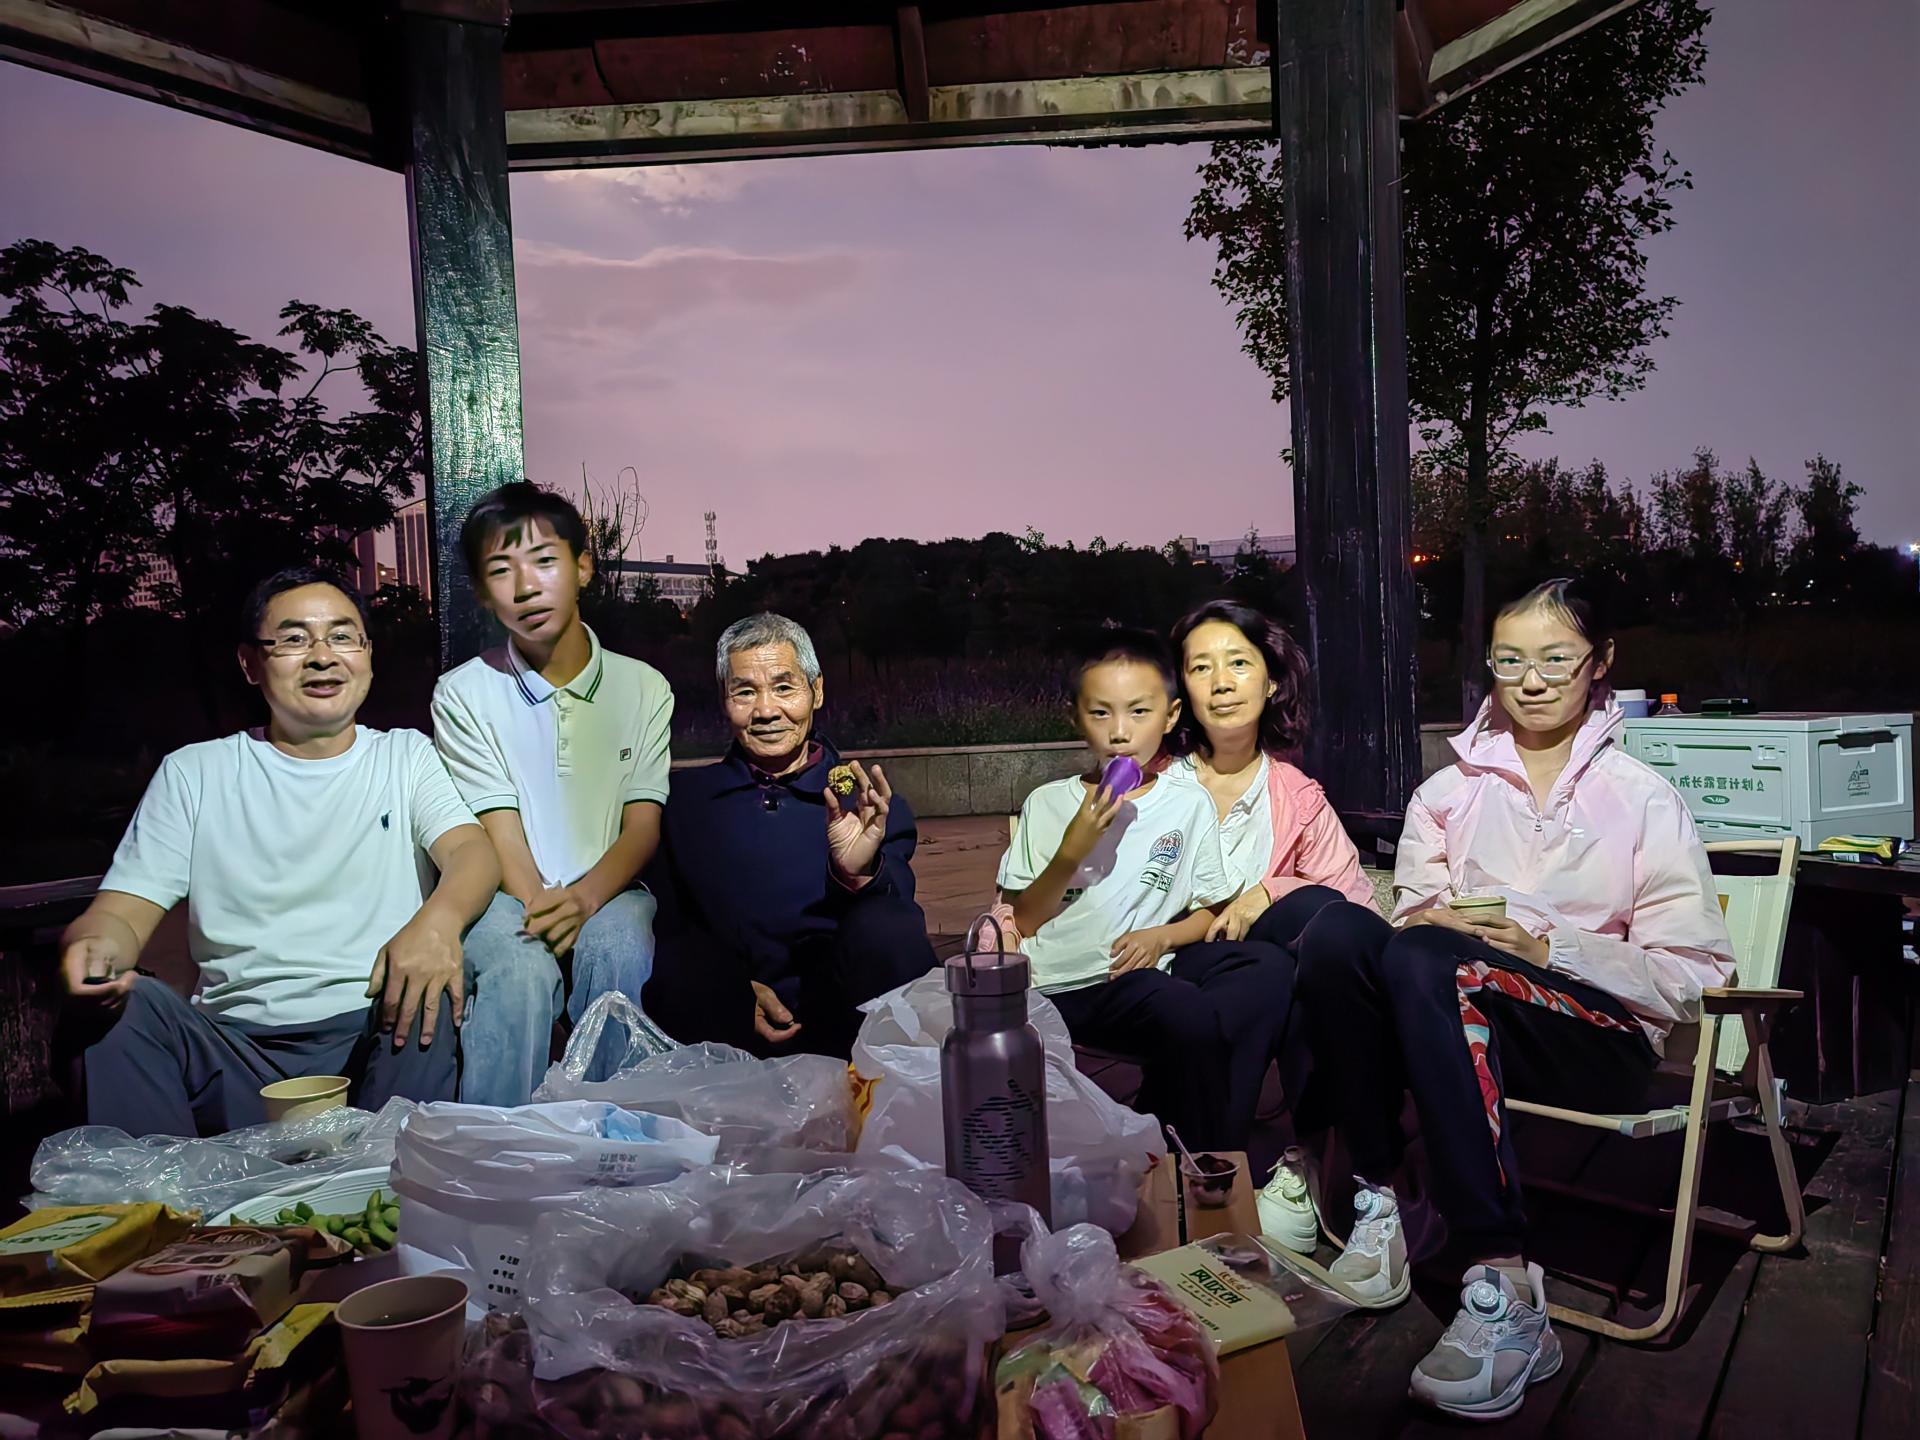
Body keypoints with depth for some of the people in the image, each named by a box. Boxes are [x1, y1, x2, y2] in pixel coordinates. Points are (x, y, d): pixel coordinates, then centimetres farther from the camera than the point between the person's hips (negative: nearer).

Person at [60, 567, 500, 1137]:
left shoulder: (407, 755, 12)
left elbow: (474, 850, -6)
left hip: (381, 1035, -1)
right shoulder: (193, 774, 14)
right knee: (122, 1002, -25)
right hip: (236, 1044, 1)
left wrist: (439, 919, -31)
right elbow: (125, 911, 6)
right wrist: (95, 945, -21)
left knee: (436, 991, -32)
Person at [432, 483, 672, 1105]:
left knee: (617, 948, -33)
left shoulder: (643, 687, 5)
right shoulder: (463, 693, 1)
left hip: (608, 892, 1)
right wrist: (538, 907, -25)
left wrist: (583, 898, -23)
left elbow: (643, 827, -3)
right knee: (522, 967, -33)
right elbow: (501, 831, -6)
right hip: (507, 897, -1)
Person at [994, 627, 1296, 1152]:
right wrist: (1073, 849, -10)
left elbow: (1213, 909, 13)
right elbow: (1021, 923, 4)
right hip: (1063, 984, -3)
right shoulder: (1047, 804, 7)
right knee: (1191, 1016, -32)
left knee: (1271, 966, -23)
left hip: (1142, 968, 4)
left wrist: (1162, 936, -8)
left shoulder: (1189, 804, 11)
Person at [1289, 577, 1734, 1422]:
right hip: (1454, 1024, 3)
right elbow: (1411, 918, 9)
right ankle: (1377, 1196, -24)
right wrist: (1433, 923, -14)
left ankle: (1501, 1286, -37)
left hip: (1602, 1040, -3)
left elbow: (1694, 976, -1)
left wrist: (1550, 947, -14)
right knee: (1337, 930, -27)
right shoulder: (1448, 794, 17)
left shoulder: (1644, 800, 7)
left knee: (1426, 960, -35)